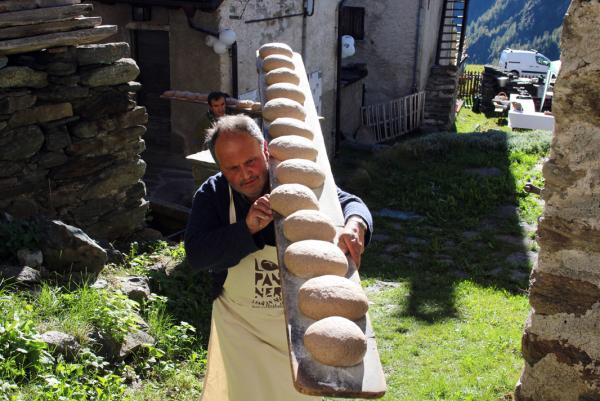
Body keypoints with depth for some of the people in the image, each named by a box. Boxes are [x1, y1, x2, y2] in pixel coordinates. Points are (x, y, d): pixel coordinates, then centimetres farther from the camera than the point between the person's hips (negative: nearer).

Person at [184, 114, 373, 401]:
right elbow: (196, 255, -22)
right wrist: (248, 229, -36)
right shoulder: (211, 194, -13)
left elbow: (350, 202, -15)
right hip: (240, 324, -1)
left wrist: (355, 225, -40)